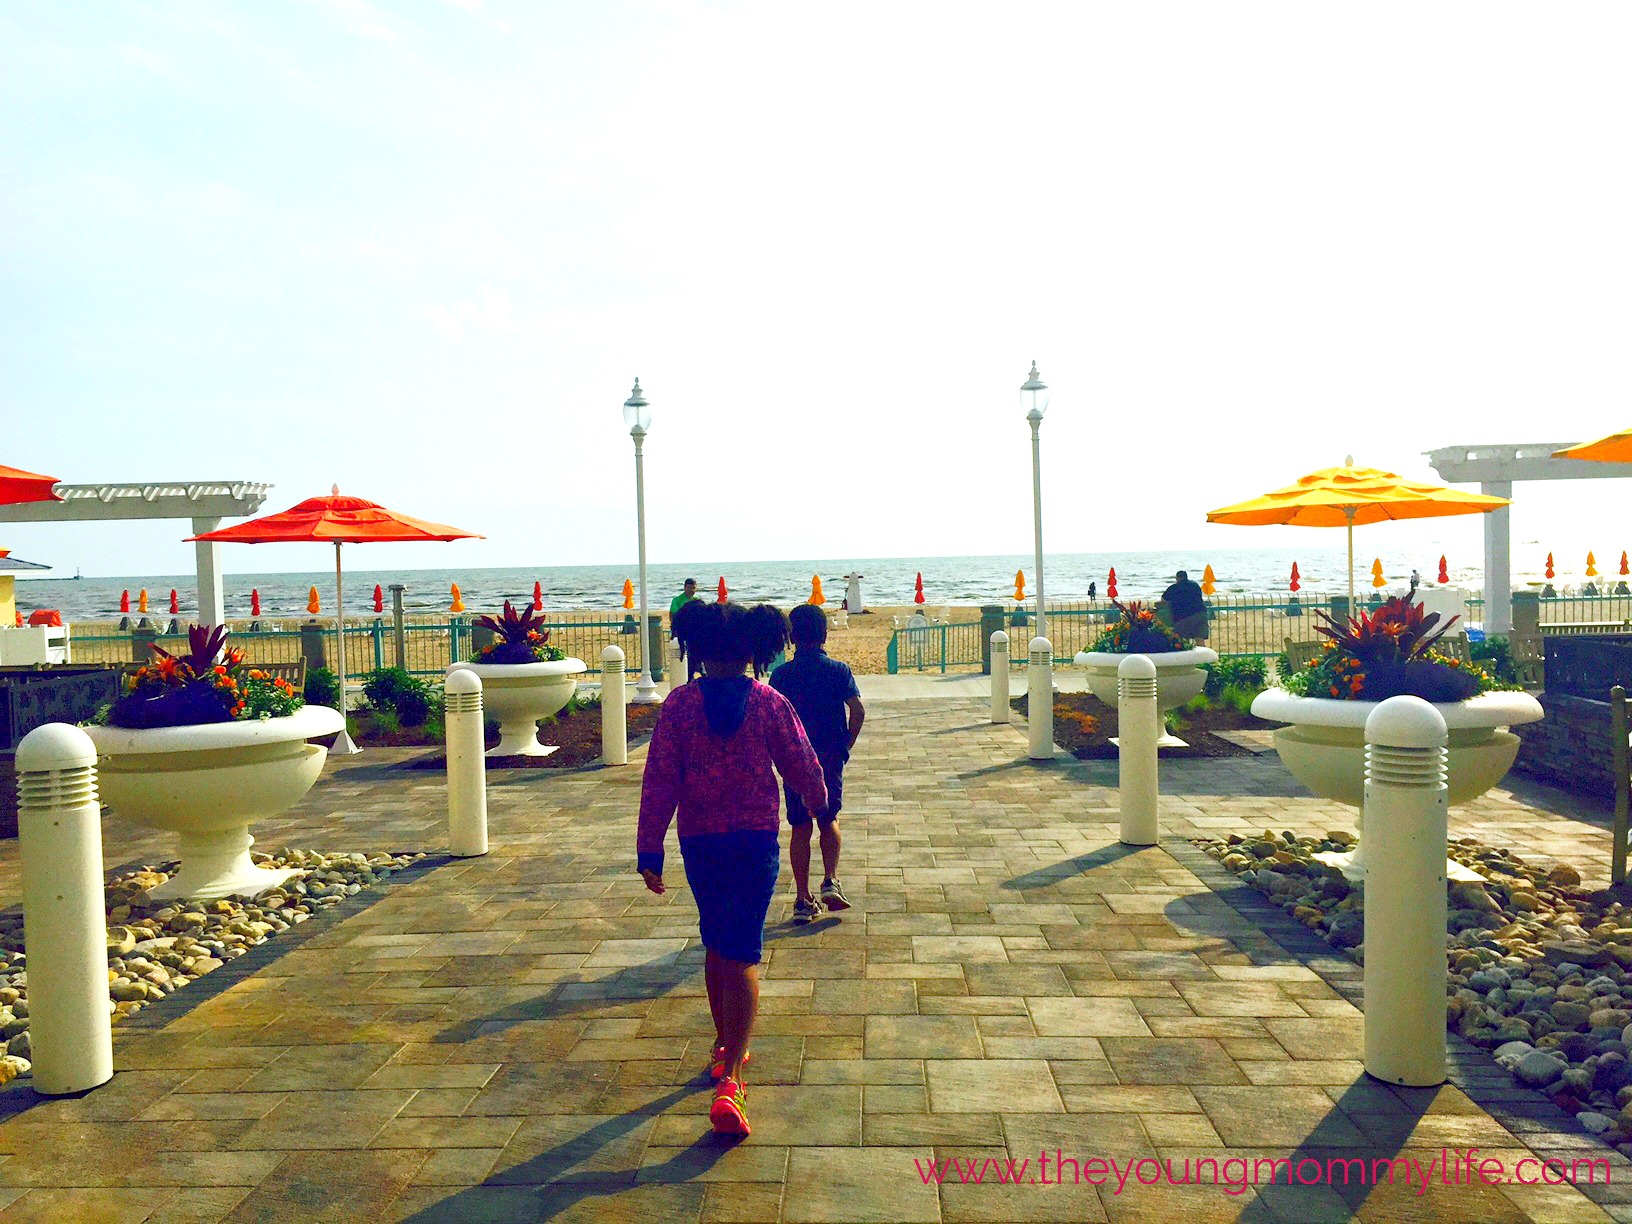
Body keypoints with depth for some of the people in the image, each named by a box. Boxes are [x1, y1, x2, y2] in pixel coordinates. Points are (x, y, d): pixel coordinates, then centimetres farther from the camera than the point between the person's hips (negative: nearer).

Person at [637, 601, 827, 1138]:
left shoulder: (678, 705, -6)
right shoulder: (770, 703, -7)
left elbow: (659, 783, -8)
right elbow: (803, 767, 2)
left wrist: (649, 853, -4)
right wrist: (819, 802, 23)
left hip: (698, 843, 2)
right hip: (756, 841, -1)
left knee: (716, 942, 22)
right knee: (741, 954, 0)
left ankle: (725, 1044, 38)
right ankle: (730, 1080, -12)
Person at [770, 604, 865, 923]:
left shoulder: (781, 674, -2)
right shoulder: (838, 670, -3)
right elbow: (858, 711, -11)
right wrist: (846, 745, 3)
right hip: (830, 757, 0)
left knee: (800, 828, 8)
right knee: (829, 820, 17)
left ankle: (803, 899, 8)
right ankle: (831, 880, -1)